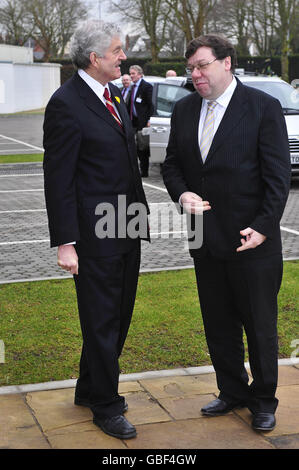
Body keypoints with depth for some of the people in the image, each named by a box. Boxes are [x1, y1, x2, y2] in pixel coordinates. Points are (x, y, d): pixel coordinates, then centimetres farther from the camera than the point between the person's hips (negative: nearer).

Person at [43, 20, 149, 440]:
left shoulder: (114, 96, 11)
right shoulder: (66, 104, -15)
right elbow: (58, 180, -16)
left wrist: (140, 212, 17)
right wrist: (65, 243, -18)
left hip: (127, 230, 9)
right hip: (95, 234, -9)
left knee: (119, 315, 18)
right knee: (101, 321, 4)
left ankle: (90, 389, 36)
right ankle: (105, 406, 20)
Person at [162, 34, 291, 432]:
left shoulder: (264, 107, -8)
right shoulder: (184, 109, 8)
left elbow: (277, 174, -10)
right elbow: (172, 163, 14)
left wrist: (263, 227, -16)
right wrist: (182, 194, -7)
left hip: (252, 239, -5)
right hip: (206, 239, 5)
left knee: (260, 325, 7)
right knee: (218, 324, 15)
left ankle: (263, 401, 24)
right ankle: (232, 391, 33)